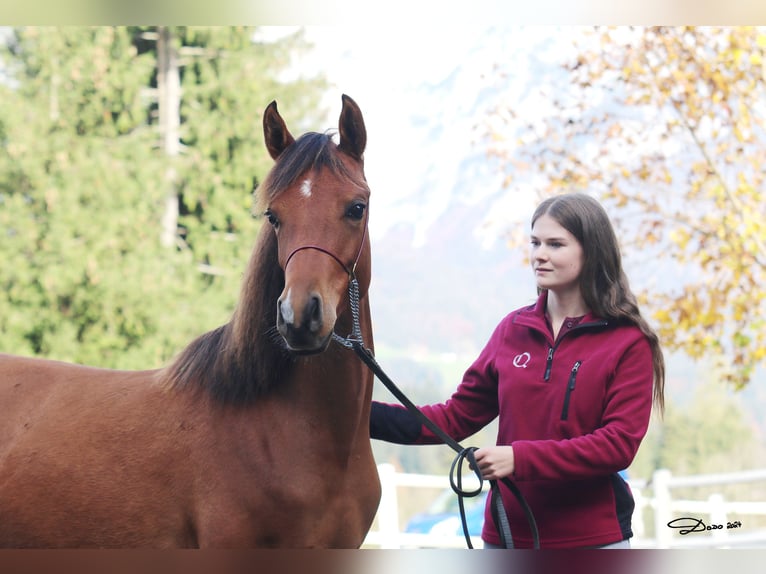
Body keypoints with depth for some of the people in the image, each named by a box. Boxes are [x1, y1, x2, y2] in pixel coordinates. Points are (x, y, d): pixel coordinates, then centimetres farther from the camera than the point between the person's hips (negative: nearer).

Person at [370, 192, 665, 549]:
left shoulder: (629, 343, -6)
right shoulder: (513, 330, 6)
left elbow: (620, 443, -16)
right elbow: (456, 417, 8)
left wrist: (521, 458, -24)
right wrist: (367, 415, -4)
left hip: (593, 538, -4)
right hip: (508, 536, 4)